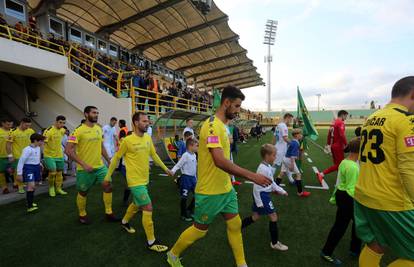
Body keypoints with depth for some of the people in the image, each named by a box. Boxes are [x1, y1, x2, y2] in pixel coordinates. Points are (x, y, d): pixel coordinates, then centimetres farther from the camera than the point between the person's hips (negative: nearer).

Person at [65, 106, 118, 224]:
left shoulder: (99, 129, 5)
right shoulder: (78, 130, -15)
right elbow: (69, 151, -19)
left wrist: (109, 160, 15)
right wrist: (83, 164, -24)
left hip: (100, 166, 5)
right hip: (85, 169, -5)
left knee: (108, 186, 1)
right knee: (83, 192, 12)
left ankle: (108, 213, 17)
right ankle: (82, 215, 34)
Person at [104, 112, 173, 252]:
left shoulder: (148, 138, 2)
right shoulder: (127, 140, -16)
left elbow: (154, 155, 13)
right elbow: (116, 158, -4)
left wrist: (165, 168, 16)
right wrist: (108, 176, 2)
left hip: (144, 179, 7)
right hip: (135, 181, -7)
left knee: (137, 204, 25)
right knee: (148, 208, -7)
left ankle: (124, 222, 54)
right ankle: (151, 242, 8)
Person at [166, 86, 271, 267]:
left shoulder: (222, 125, 7)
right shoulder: (212, 125, -24)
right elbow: (220, 161, -34)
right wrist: (252, 176, -32)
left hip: (226, 189, 8)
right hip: (210, 191, -8)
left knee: (235, 225, 15)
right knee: (200, 230, 12)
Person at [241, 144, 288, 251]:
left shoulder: (268, 167, 7)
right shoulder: (262, 169, -24)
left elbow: (271, 182, 19)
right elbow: (256, 186, -22)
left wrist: (281, 191, 19)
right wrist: (258, 202, -18)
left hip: (265, 194, 10)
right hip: (262, 195, -10)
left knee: (255, 217, 17)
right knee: (273, 216, 2)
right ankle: (275, 243, 19)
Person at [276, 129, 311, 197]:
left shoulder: (292, 142, 9)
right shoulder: (296, 143, -19)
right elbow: (292, 155, -23)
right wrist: (292, 165, -24)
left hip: (285, 158, 9)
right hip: (289, 160, -9)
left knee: (282, 173, 12)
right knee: (298, 174, 2)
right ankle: (300, 192, 8)